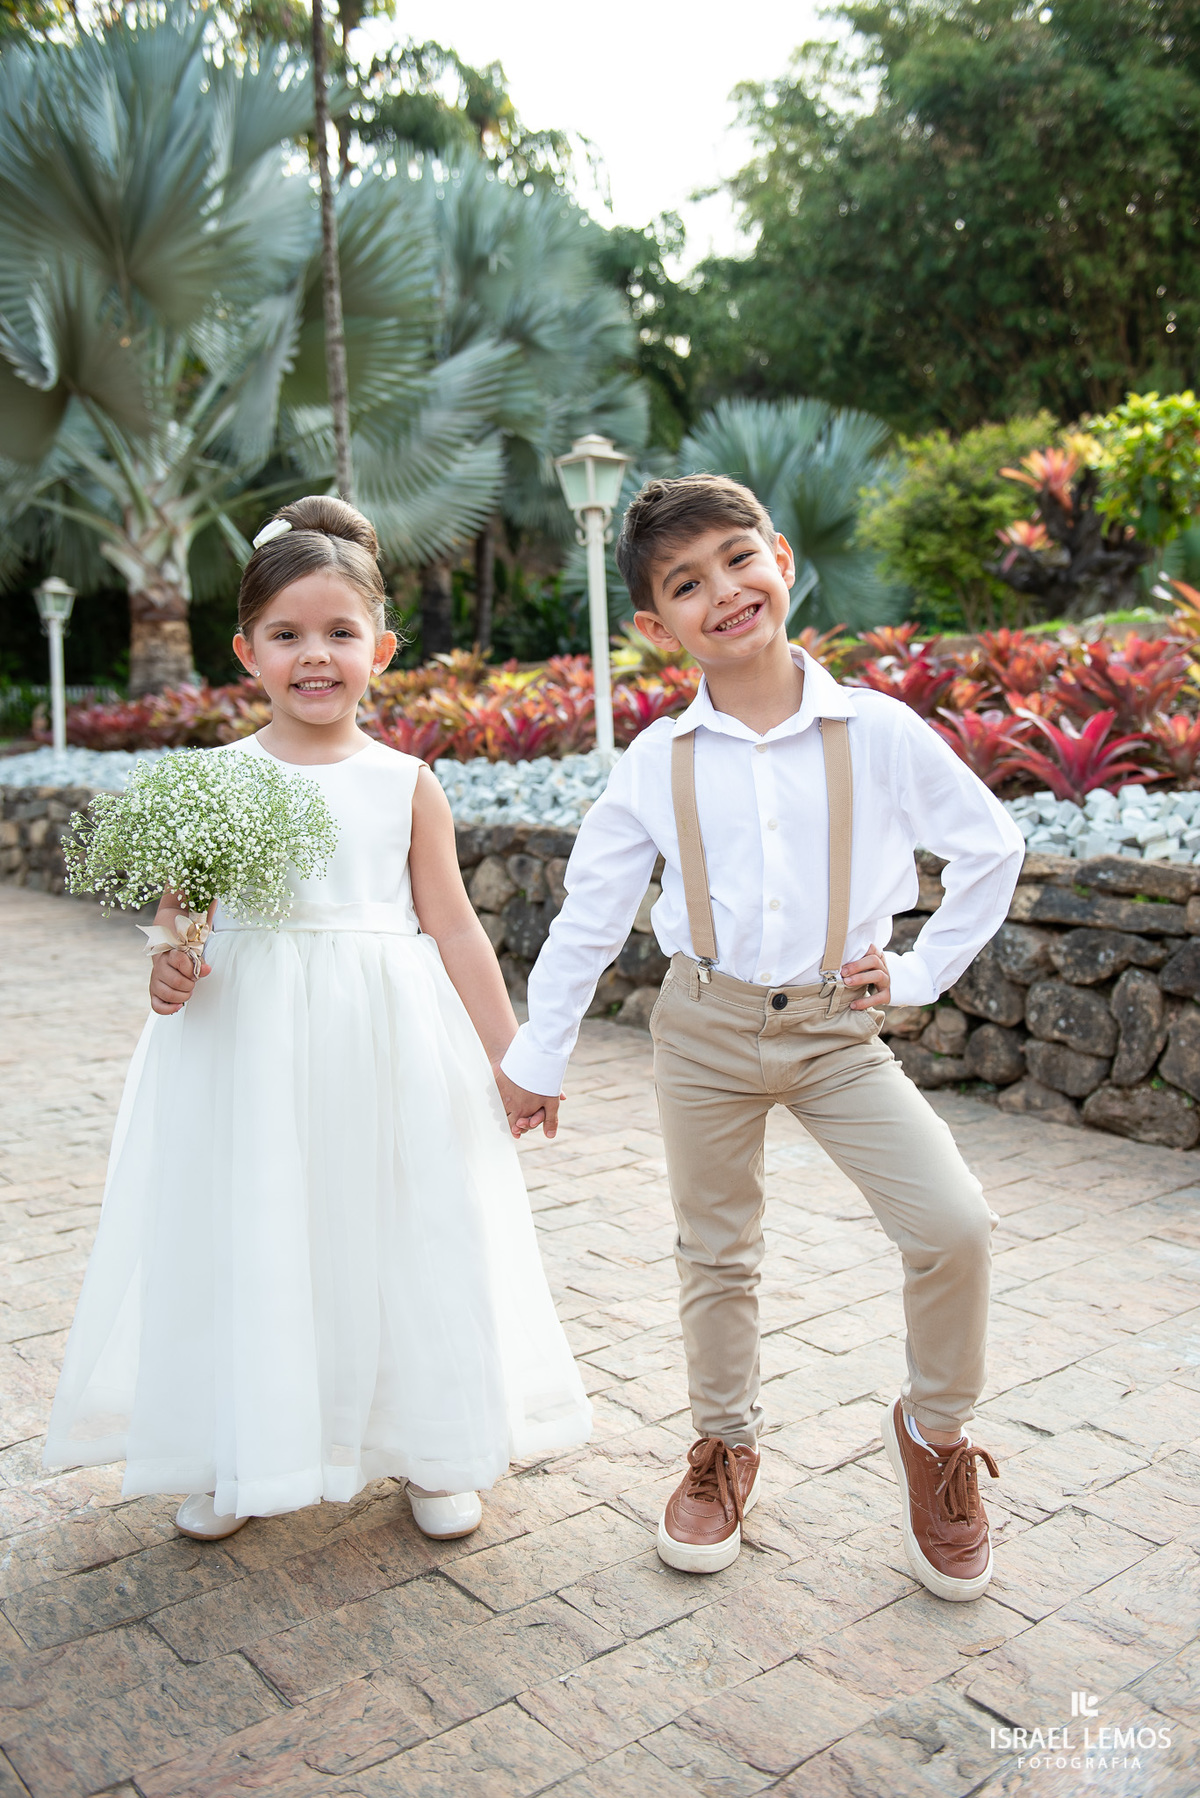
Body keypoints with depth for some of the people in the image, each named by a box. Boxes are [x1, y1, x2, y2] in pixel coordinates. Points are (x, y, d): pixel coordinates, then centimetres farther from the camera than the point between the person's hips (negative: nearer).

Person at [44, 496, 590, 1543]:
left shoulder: (406, 783, 1)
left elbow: (452, 924, 3)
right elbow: (184, 905, 5)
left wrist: (510, 1052, 3)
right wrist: (172, 965, -17)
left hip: (387, 1035, 0)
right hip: (250, 1034, 0)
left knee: (402, 1232, 8)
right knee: (250, 1237, 8)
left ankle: (429, 1451, 29)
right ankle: (241, 1459, 31)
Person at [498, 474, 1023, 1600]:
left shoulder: (879, 733, -6)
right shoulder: (657, 764, -4)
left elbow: (992, 848, 7)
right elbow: (589, 914, 3)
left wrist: (921, 972, 0)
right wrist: (538, 1057, 7)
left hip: (839, 1031, 0)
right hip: (706, 1030, 1)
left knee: (954, 1227, -12)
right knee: (715, 1253, 13)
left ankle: (935, 1433, 16)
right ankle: (723, 1446, 38)